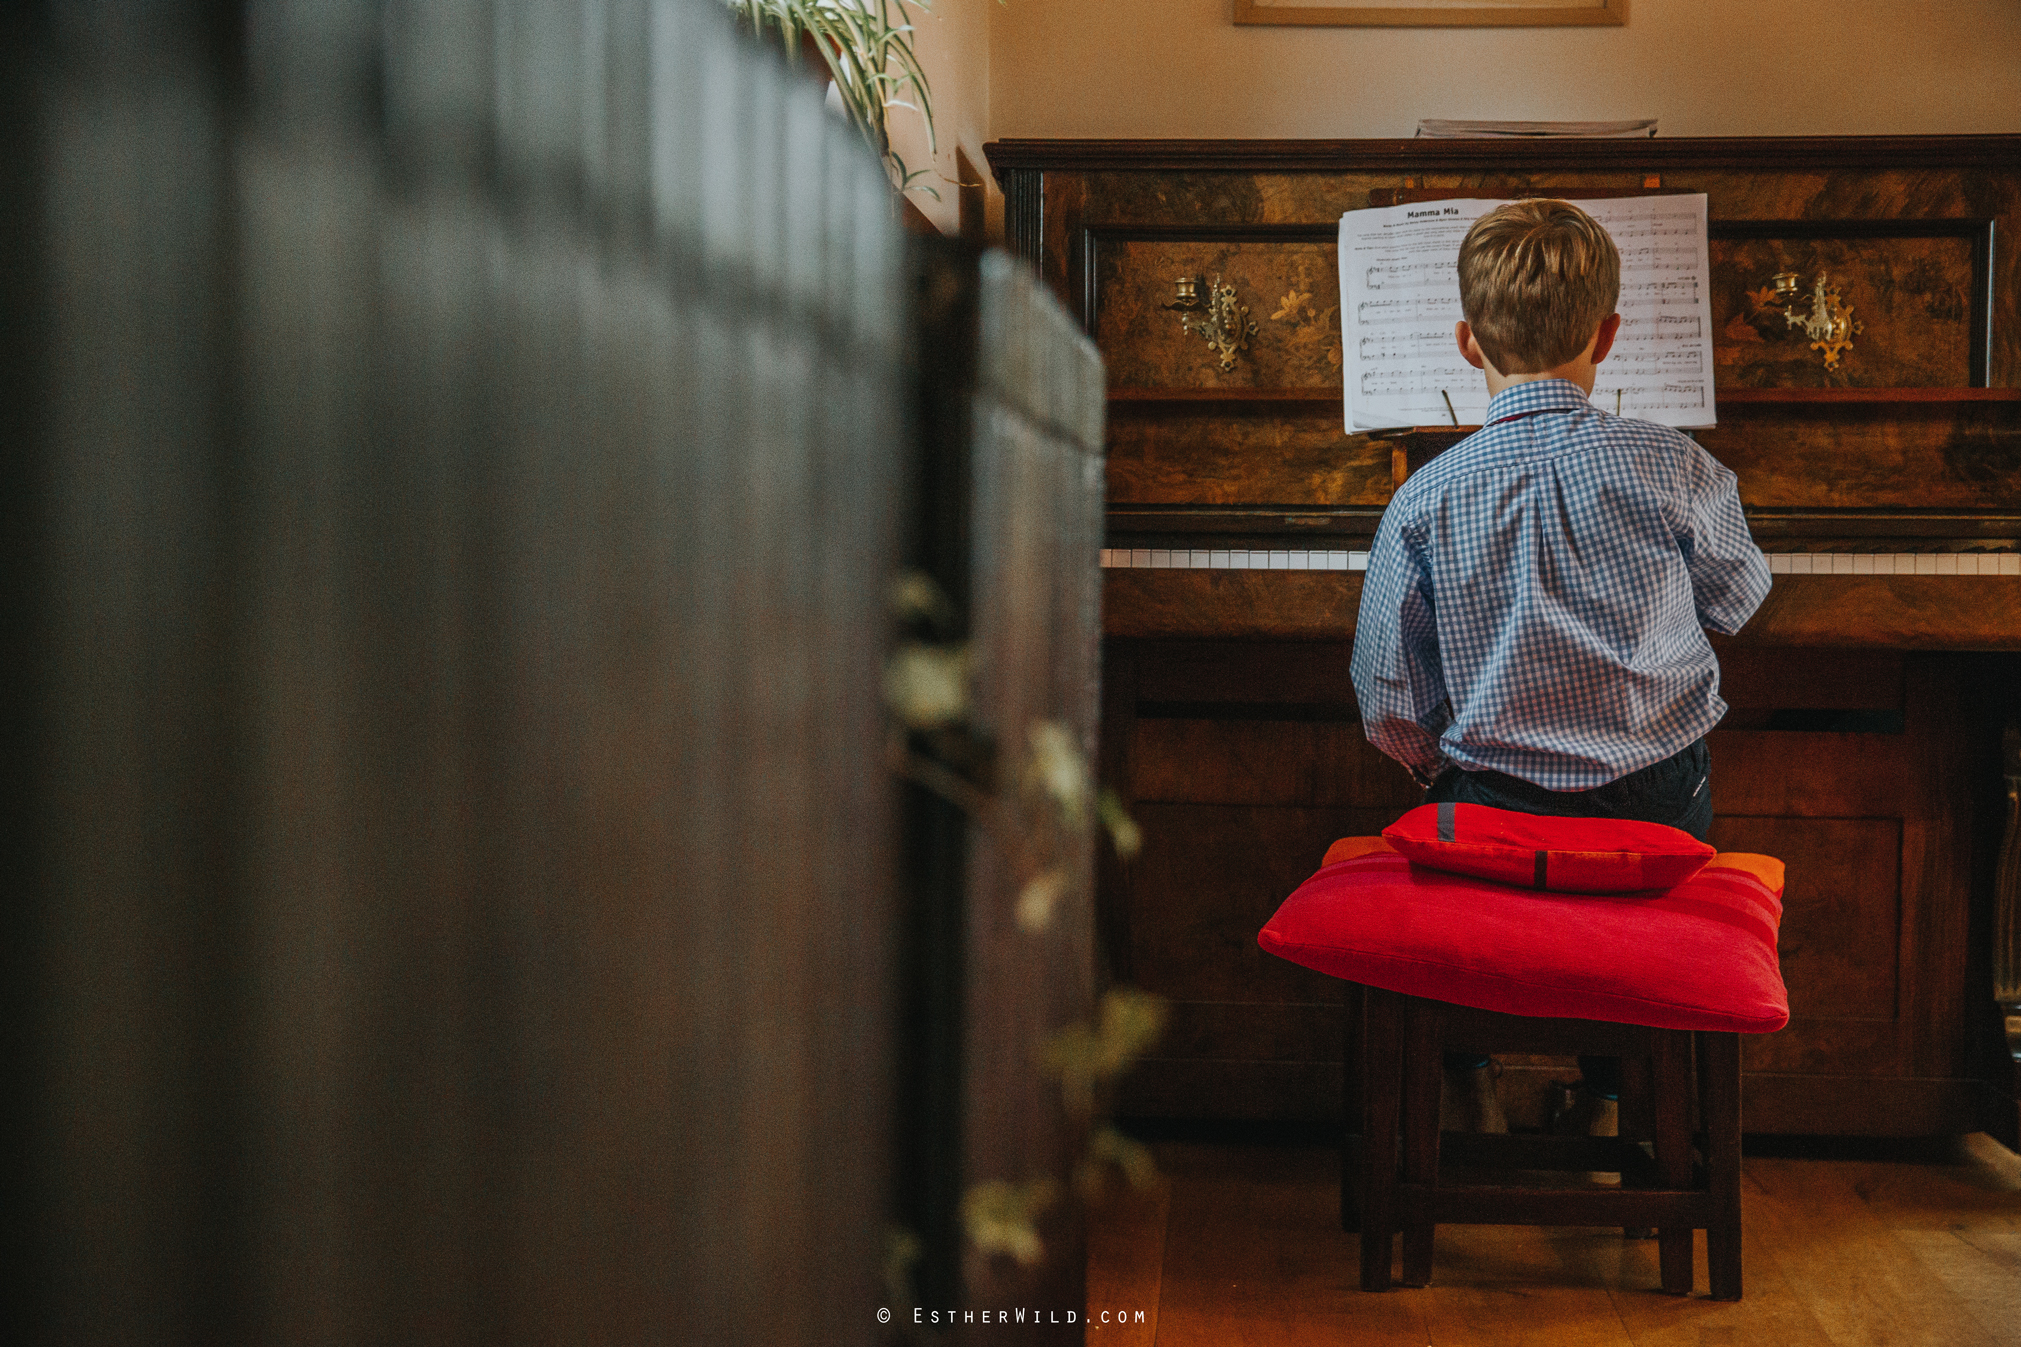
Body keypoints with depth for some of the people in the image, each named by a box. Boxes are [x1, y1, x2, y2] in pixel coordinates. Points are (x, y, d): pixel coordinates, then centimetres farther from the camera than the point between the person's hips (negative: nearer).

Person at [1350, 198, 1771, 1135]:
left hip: (1496, 811, -1)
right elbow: (1736, 602, 10)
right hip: (1662, 805, 1)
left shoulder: (1426, 500, -11)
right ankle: (1608, 1091, 38)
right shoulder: (1675, 468, -10)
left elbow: (1390, 704, -5)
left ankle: (1470, 1079, 31)